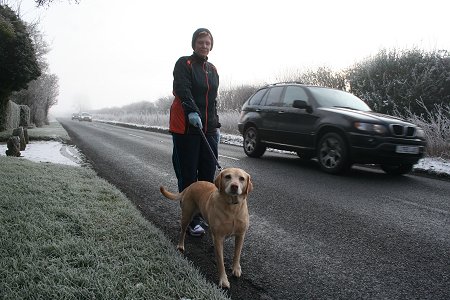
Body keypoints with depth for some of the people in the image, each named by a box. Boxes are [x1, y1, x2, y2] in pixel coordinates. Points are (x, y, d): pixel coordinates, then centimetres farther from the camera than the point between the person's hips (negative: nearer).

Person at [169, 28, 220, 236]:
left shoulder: (212, 69, 19)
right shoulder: (184, 63, -1)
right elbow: (182, 89, -19)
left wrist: (216, 125, 15)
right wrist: (192, 111, -34)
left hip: (208, 129, 6)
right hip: (186, 127, -6)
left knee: (208, 173, 6)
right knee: (188, 174, -1)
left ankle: (204, 214, 19)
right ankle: (192, 219, 8)